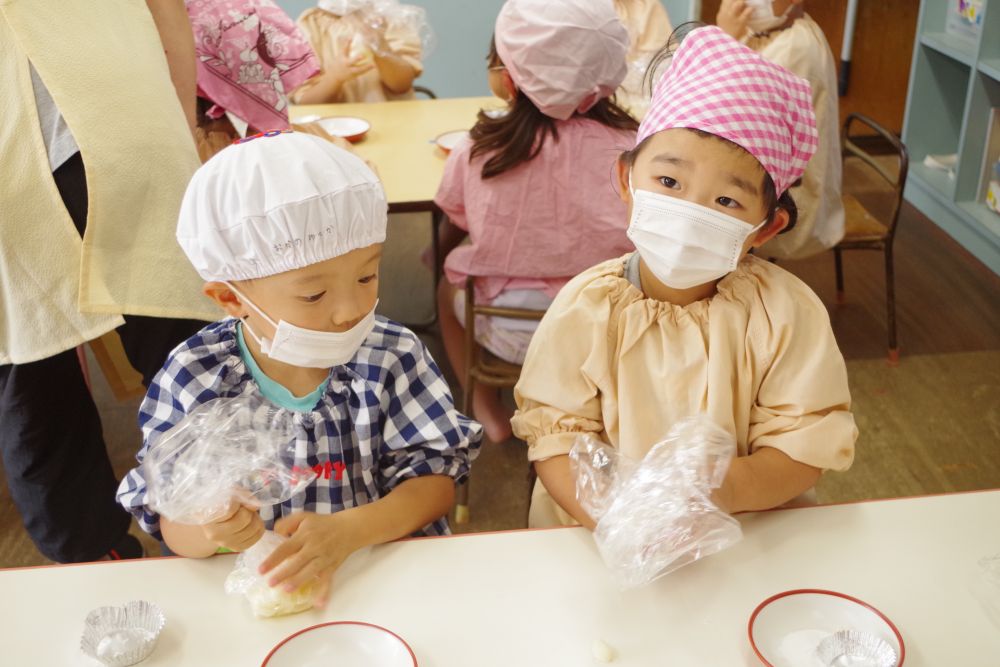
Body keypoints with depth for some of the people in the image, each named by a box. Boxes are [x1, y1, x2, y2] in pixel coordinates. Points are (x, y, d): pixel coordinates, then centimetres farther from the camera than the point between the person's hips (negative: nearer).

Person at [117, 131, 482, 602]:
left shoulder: (391, 356, -8)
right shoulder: (193, 378, -8)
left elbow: (436, 480, -7)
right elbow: (171, 525, -4)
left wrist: (346, 531, -23)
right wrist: (207, 531, -27)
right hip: (249, 587, 1)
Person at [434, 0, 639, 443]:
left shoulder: (477, 154, -13)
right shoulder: (629, 146, -14)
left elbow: (454, 230, 5)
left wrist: (439, 253, 27)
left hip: (509, 334, -1)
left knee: (447, 289, 29)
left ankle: (488, 411, 24)